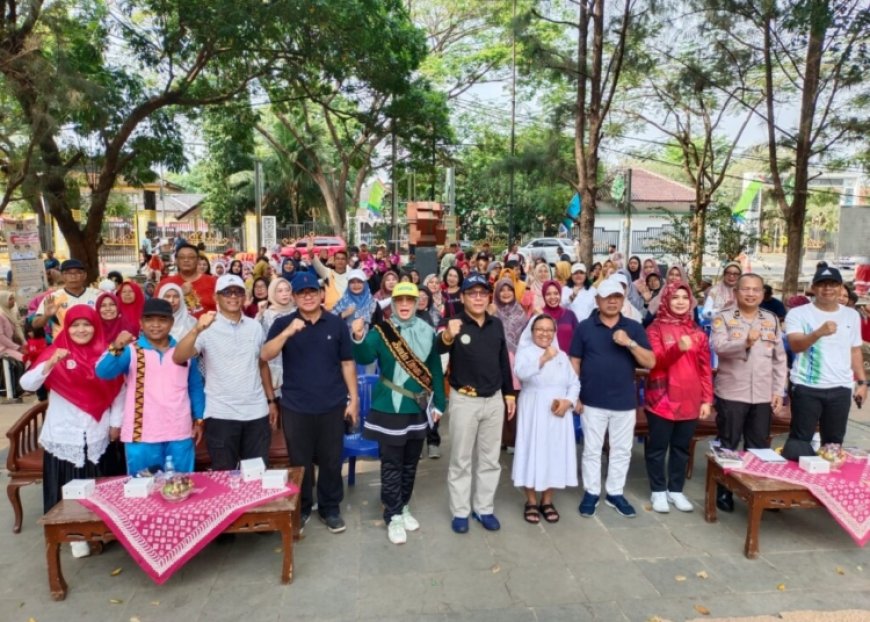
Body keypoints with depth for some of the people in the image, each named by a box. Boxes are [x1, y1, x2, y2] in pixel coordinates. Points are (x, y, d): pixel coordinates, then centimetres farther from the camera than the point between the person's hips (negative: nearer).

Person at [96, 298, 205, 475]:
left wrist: (198, 420, 8)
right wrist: (116, 348, -37)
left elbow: (195, 386, 13)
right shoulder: (131, 350, -2)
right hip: (142, 435, -2)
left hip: (180, 434, 2)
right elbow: (104, 372, -18)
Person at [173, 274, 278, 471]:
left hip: (257, 412, 4)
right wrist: (197, 330, -34)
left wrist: (271, 400, 13)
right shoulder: (208, 328, -6)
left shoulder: (255, 326, 7)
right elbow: (178, 358, -20)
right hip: (221, 415, -3)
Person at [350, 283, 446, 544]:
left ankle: (404, 507, 34)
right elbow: (365, 358, -24)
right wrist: (359, 339, -44)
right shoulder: (381, 331, -9)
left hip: (418, 408, 4)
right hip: (389, 409, -4)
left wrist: (438, 403, 8)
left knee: (410, 463, 17)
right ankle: (394, 516, 17)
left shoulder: (427, 332, 2)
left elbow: (436, 370, 7)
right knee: (392, 464, 4)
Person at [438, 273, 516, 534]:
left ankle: (484, 508, 30)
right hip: (464, 400, -5)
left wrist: (509, 393, 11)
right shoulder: (452, 323, -14)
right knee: (461, 459, 8)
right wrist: (447, 337, -59)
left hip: (494, 400, 5)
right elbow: (438, 349, -36)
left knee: (490, 459, 15)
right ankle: (460, 511, 22)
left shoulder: (496, 324, 3)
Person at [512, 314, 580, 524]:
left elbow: (574, 383, 9)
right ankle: (531, 502, 14)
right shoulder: (525, 352, -1)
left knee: (555, 454, 8)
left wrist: (568, 401, -9)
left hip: (558, 414, 4)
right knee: (532, 453, 0)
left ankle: (547, 501, 22)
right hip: (533, 413, -4)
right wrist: (543, 359, -32)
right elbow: (521, 373, -22)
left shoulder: (562, 355, 13)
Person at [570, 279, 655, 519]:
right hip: (593, 401, -2)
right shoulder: (585, 327, -2)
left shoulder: (634, 328, 2)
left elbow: (651, 363, -4)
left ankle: (615, 493, 28)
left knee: (621, 450, 12)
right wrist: (575, 395, -4)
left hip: (625, 401, 2)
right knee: (591, 450, 8)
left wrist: (630, 343, -19)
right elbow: (575, 362, 0)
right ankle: (591, 493, 23)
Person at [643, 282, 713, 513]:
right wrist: (678, 348, -29)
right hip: (662, 399, -4)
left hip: (690, 400, 4)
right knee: (658, 447, 6)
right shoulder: (656, 328, -4)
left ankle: (676, 490, 27)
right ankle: (658, 491, 19)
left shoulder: (698, 332, 8)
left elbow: (705, 368, 8)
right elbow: (656, 362, -13)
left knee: (682, 447, 13)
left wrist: (707, 399, 4)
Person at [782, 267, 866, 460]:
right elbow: (796, 345, -20)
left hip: (841, 388, 4)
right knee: (800, 439, 2)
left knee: (834, 442, 12)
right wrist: (819, 332, -37)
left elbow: (855, 351, 18)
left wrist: (862, 381, 13)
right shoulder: (798, 313, -5)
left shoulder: (852, 315, 11)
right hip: (806, 387, -4)